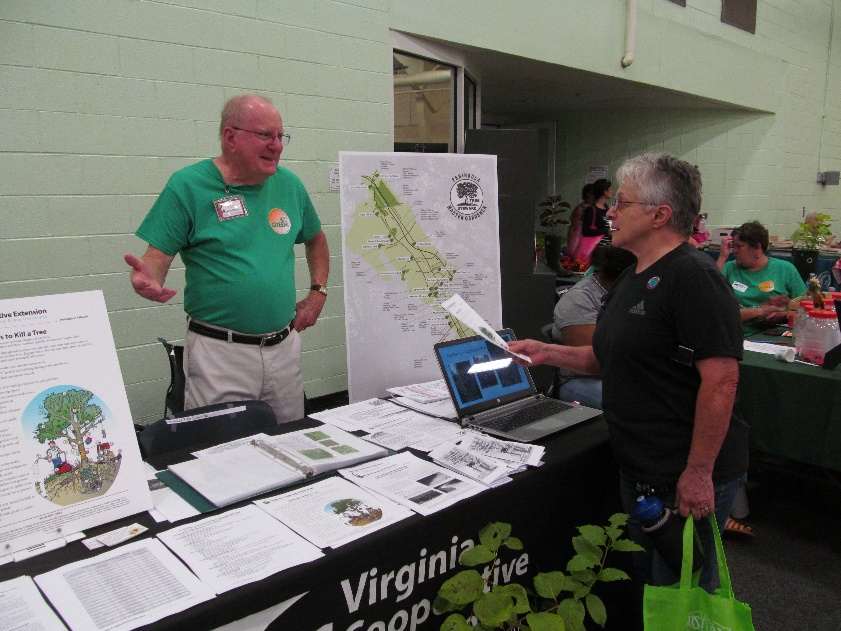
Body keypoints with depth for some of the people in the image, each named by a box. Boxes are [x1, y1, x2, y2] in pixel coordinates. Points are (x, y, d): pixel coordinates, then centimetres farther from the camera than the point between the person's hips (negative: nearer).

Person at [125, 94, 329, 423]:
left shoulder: (289, 184, 8)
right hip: (219, 352, -4)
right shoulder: (188, 185, -6)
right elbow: (157, 257, -7)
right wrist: (147, 280, -29)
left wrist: (318, 292, 11)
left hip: (284, 347, 5)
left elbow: (315, 239, 23)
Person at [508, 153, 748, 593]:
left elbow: (720, 379, -25)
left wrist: (698, 473, -24)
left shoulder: (694, 277, -19)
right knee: (641, 584, 23)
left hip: (688, 479, -9)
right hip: (638, 472, 9)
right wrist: (546, 353, 7)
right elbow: (608, 359, 18)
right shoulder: (631, 278, 11)